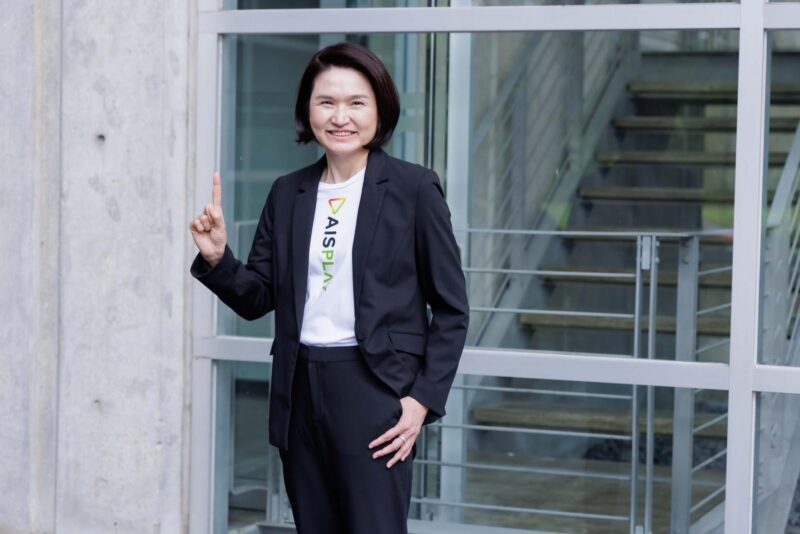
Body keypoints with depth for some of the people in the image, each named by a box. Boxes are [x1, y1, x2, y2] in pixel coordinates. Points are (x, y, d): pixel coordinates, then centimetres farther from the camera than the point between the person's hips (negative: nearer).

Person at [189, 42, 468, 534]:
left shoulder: (413, 188, -3)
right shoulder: (288, 193, 10)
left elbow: (452, 309, -2)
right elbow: (258, 298, 10)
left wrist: (424, 399, -9)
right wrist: (217, 258, -9)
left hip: (372, 388, -5)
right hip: (299, 388, 5)